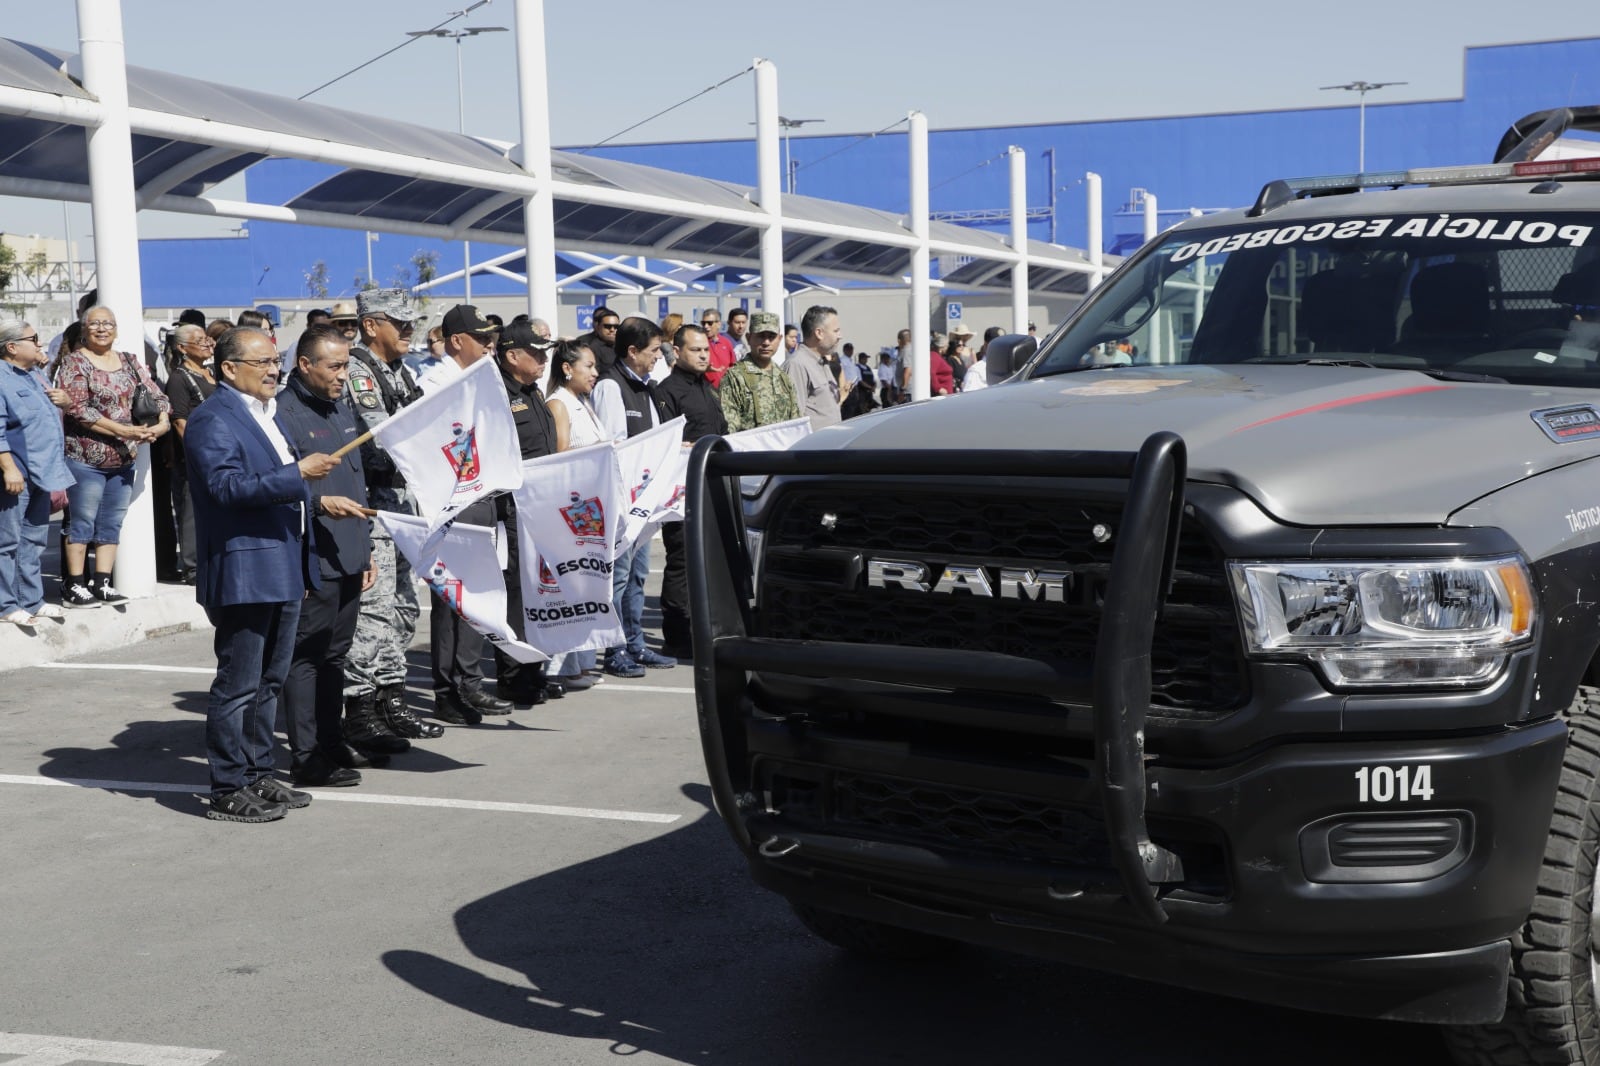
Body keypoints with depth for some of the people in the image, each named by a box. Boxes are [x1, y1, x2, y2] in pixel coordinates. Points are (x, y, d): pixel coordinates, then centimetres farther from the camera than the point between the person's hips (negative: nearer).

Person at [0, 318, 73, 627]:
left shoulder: (34, 376, 16)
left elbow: (48, 418, 30)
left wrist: (62, 399, 8)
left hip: (39, 474, 9)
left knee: (34, 540, 15)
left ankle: (32, 601, 22)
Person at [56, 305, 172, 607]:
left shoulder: (129, 362, 13)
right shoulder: (74, 362, -4)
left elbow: (156, 395, 11)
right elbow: (77, 409, -14)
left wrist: (162, 423, -11)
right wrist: (122, 430, -19)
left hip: (124, 459, 6)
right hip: (86, 458, -6)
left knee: (111, 524, 9)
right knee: (83, 523, -2)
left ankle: (102, 583, 16)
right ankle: (74, 587, 3)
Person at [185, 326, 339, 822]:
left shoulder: (265, 414, 19)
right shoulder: (212, 420, -12)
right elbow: (227, 486, -23)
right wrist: (298, 473, -25)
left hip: (283, 571, 10)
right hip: (244, 573, -10)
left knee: (268, 681, 15)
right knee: (238, 685, -5)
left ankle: (258, 775, 24)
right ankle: (228, 791, 2)